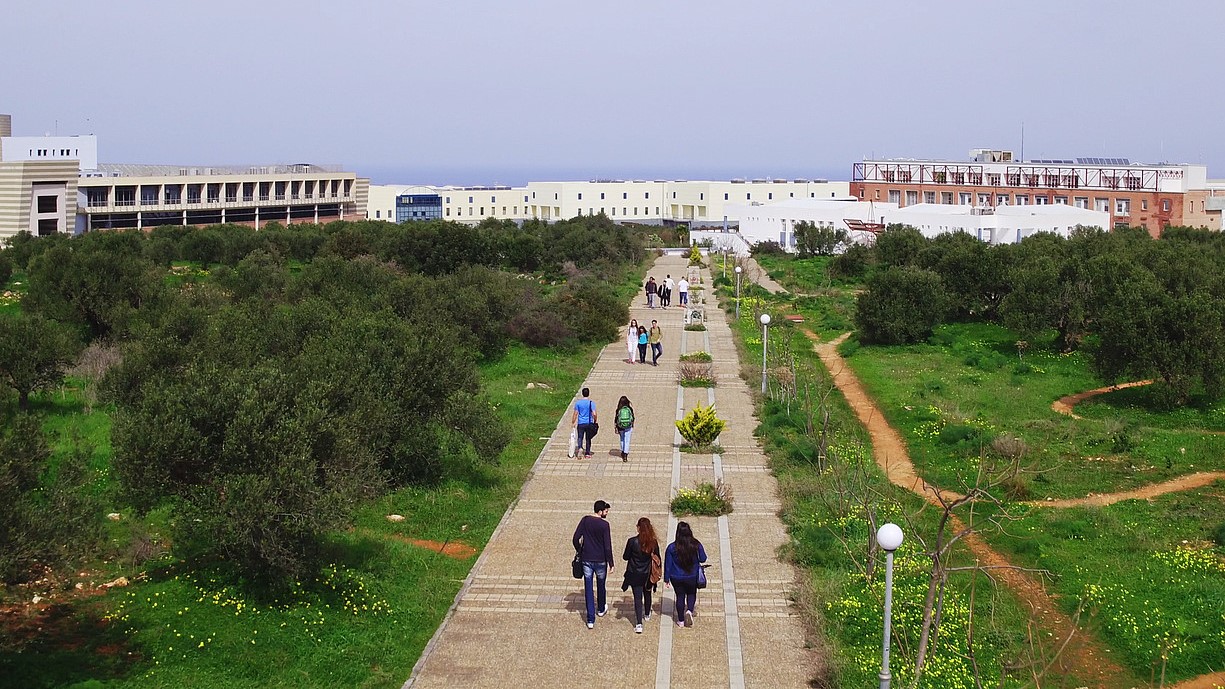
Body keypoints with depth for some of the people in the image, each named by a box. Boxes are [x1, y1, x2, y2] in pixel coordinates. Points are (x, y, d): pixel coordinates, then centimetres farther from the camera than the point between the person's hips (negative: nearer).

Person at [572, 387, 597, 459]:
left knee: (580, 438, 5)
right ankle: (587, 453, 13)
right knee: (588, 439, 11)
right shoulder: (591, 403, -6)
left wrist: (573, 422, 9)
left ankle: (579, 447, -24)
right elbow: (594, 414, -12)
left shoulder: (578, 403, -2)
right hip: (589, 423, 0)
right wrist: (596, 421, 5)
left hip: (581, 423, 0)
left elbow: (575, 414, -1)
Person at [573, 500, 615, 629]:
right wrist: (610, 563, -6)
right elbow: (607, 546, -15)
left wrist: (579, 552, 12)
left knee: (588, 589, 5)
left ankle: (590, 620, 3)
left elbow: (575, 539, -5)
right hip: (600, 560, -2)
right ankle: (601, 610, 43)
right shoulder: (604, 524, -15)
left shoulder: (585, 520, -4)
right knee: (601, 586, 22)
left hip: (586, 560, 2)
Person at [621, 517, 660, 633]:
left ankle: (639, 624, -8)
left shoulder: (632, 541, -17)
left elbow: (625, 557, -8)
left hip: (635, 574, -3)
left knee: (638, 597, 1)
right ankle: (647, 615, 47)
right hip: (648, 575, 3)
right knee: (647, 594, 26)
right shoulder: (654, 542, -10)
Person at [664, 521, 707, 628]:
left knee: (680, 596, 15)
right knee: (691, 594, 23)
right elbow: (703, 559, -4)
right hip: (692, 577, 0)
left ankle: (681, 621, 22)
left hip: (677, 578, 0)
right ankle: (689, 610, -1)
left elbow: (667, 564, -8)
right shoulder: (696, 545, -15)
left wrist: (666, 579, 2)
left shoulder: (672, 547, -16)